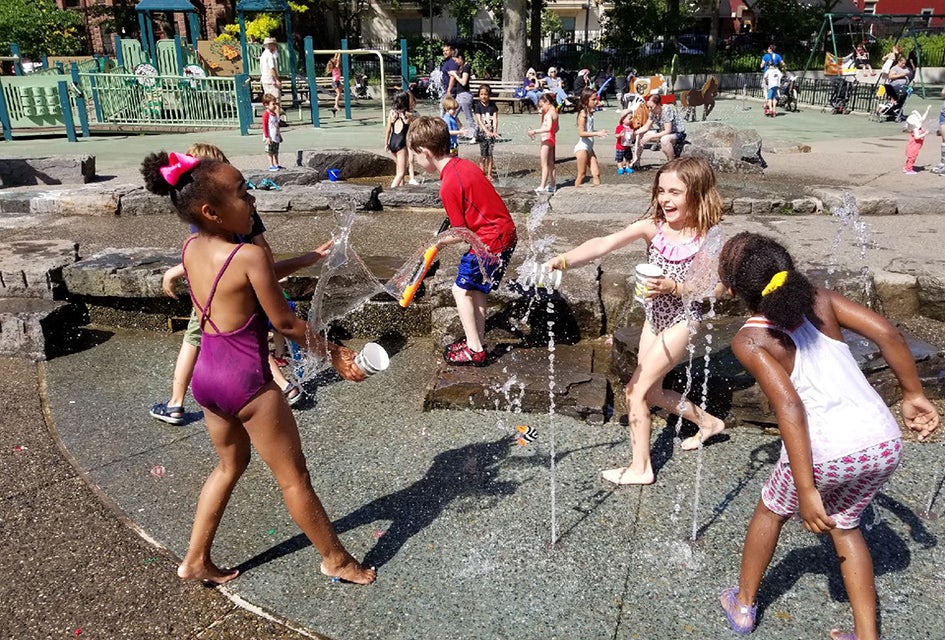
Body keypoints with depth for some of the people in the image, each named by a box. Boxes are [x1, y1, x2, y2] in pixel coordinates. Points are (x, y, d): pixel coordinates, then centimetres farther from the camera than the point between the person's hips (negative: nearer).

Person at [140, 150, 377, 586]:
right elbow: (285, 323, -14)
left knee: (230, 464, 27)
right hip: (246, 381, -8)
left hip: (206, 374, 8)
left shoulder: (191, 248, 2)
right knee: (294, 477, 9)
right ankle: (336, 559, 27)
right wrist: (333, 354, -2)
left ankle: (195, 560, 36)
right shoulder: (249, 256, -21)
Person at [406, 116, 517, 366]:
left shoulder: (449, 186, -20)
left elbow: (462, 233, -14)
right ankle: (478, 340, 27)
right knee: (475, 288, 18)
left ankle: (474, 350, 8)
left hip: (490, 241, -9)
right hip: (506, 231, 9)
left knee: (461, 290, 3)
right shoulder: (464, 165, 6)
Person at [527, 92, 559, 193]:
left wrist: (535, 131, -31)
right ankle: (552, 185, 25)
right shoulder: (554, 112, 12)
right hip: (551, 139, 10)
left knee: (544, 165, -11)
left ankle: (542, 187, -14)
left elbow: (548, 128, -32)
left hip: (546, 140, -10)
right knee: (550, 164, 17)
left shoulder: (549, 113, -17)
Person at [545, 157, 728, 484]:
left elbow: (712, 288, -19)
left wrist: (674, 287, -38)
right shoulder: (652, 226, -11)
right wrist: (564, 259, -43)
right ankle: (707, 422, 45)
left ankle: (640, 467, 9)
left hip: (683, 319, -6)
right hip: (654, 316, 6)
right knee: (651, 391, 19)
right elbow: (605, 243, -26)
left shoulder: (706, 237, -18)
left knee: (637, 388, -7)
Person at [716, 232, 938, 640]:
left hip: (825, 453, -4)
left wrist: (807, 491, -19)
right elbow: (887, 334, -3)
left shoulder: (749, 341, -9)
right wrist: (913, 395, 10)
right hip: (884, 442, 5)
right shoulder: (819, 302, 4)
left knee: (771, 511, 26)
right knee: (844, 526, 30)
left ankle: (743, 604, 43)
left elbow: (788, 405, -20)